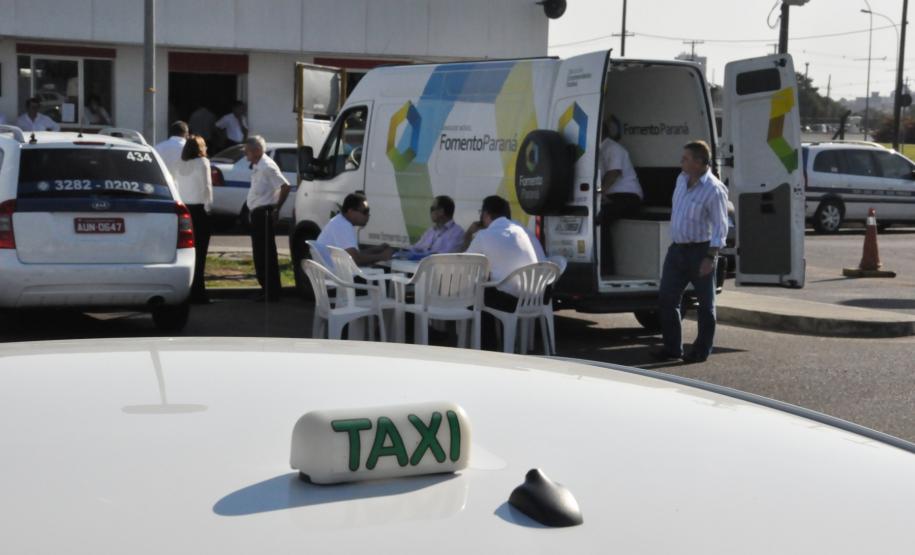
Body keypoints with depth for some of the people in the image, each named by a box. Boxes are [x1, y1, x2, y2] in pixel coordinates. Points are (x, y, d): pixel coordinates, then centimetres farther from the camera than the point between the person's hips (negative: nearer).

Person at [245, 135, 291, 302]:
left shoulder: (267, 166, -15)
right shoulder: (256, 167, 15)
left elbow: (285, 186, -22)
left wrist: (277, 208, -16)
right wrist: (251, 211, 15)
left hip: (265, 214, -10)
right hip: (257, 213, 10)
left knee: (266, 253, -7)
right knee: (260, 252, 14)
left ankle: (271, 292, -3)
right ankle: (266, 288, 22)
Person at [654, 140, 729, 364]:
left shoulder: (714, 189, -16)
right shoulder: (682, 179, 8)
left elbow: (720, 227, -16)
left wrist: (710, 257, -22)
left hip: (700, 250, -8)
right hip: (677, 249, 8)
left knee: (705, 303, 5)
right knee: (666, 299, 6)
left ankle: (701, 350, 14)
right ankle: (672, 347, 16)